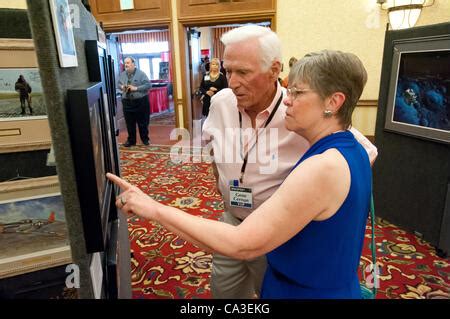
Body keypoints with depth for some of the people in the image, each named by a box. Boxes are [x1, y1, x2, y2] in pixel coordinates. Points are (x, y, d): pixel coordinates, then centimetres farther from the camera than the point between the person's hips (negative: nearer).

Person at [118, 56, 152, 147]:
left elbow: (148, 85, -13)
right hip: (127, 102, 4)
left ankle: (145, 139, 21)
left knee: (143, 122, 6)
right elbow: (118, 84, 19)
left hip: (141, 101, -4)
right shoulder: (122, 74, 9)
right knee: (129, 123, 8)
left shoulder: (141, 73, -6)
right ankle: (131, 140, 21)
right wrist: (122, 87, -5)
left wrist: (136, 88, -20)